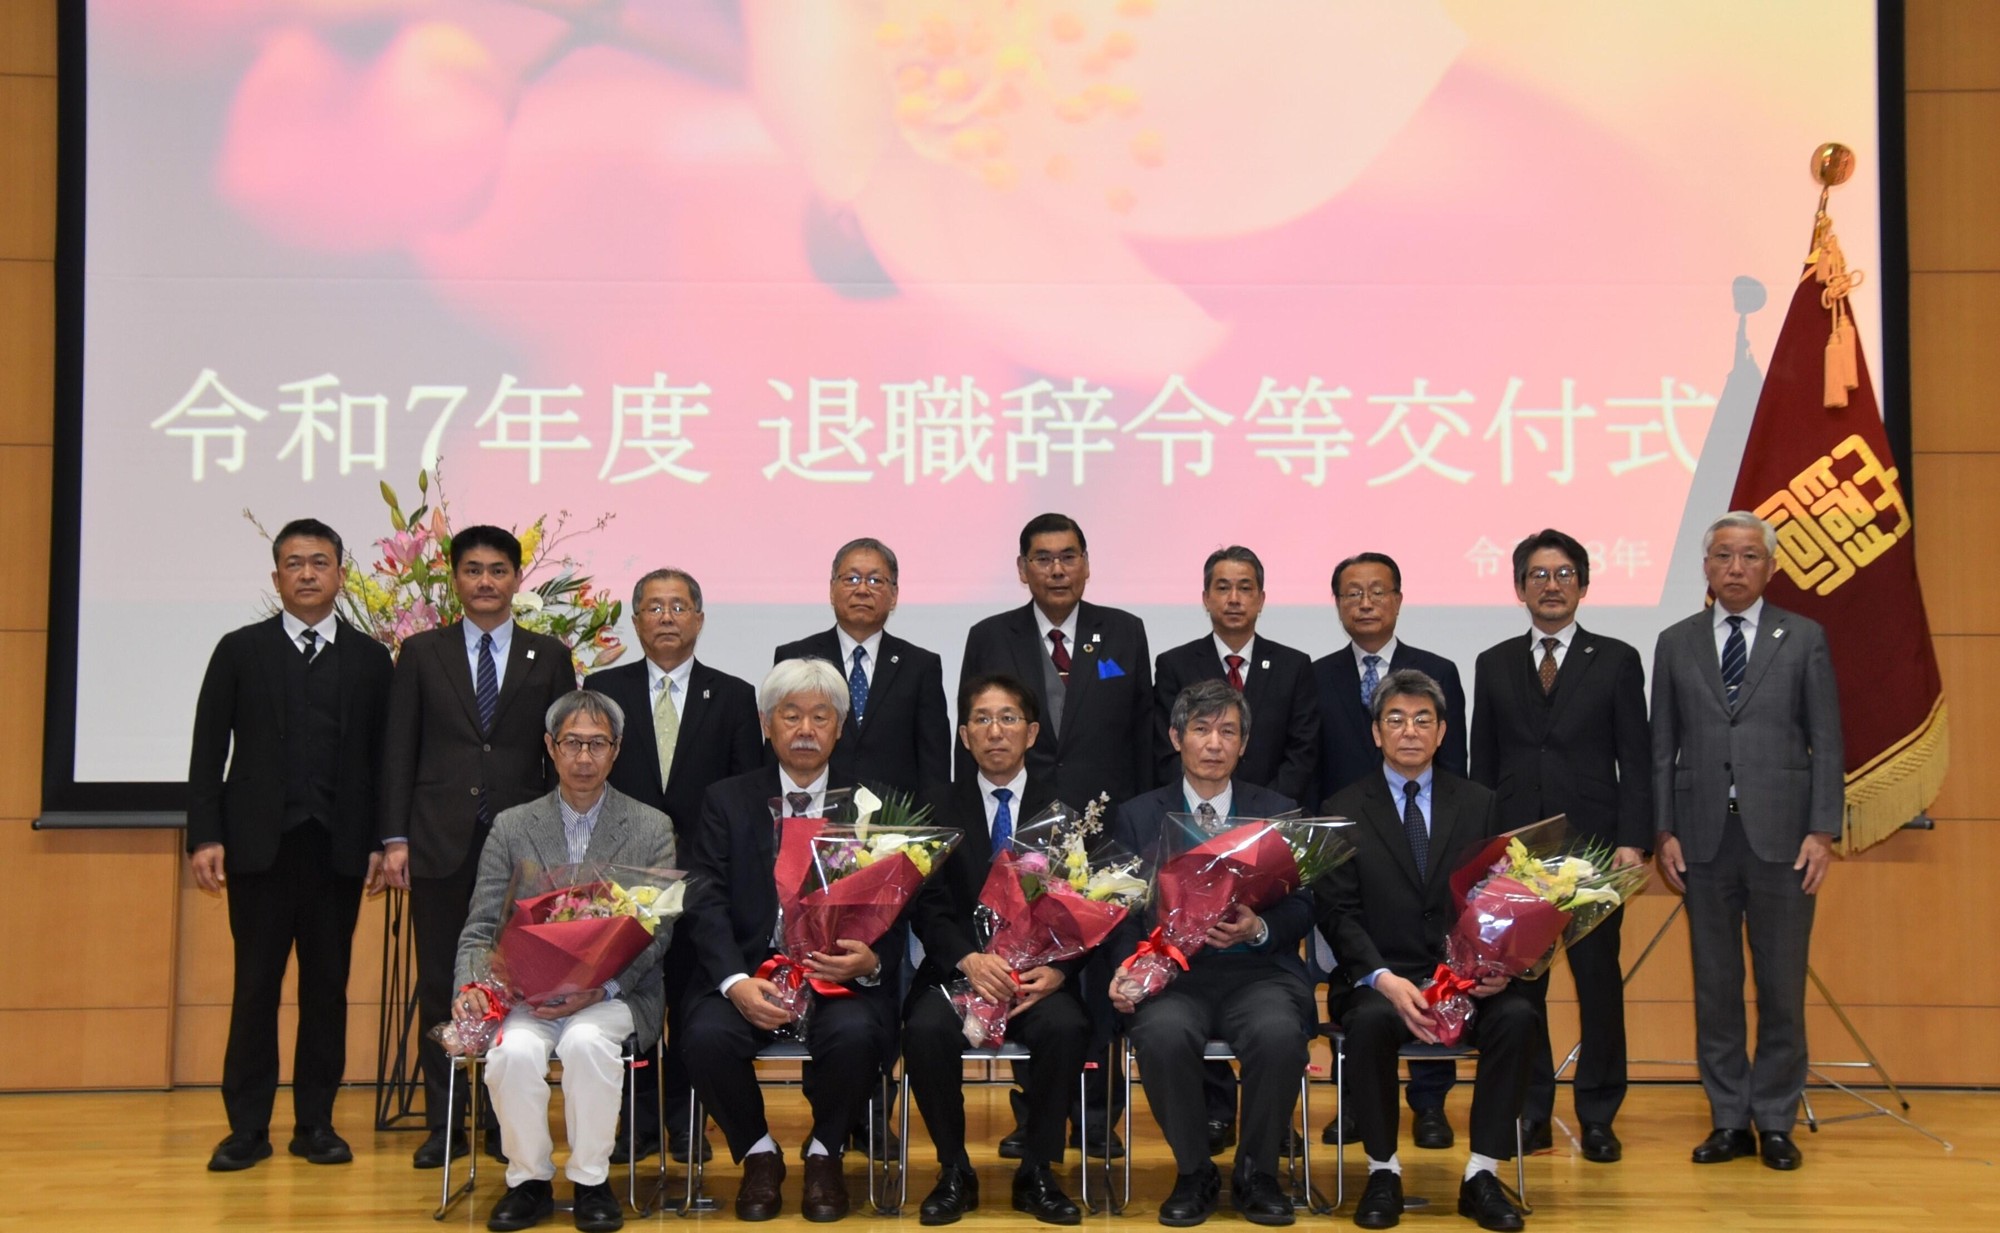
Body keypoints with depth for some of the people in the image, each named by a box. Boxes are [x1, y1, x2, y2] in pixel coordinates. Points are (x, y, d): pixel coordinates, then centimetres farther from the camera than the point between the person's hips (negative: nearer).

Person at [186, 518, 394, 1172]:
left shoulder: (371, 658, 8)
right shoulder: (240, 650, 7)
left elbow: (384, 755, 6)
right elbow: (209, 749, 4)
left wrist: (382, 842, 0)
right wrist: (205, 836, -4)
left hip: (338, 847, 1)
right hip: (259, 844, -1)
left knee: (327, 985, 5)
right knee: (255, 986, 1)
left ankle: (316, 1122, 13)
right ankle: (248, 1127, 8)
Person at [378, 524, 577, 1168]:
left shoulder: (549, 657, 8)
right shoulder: (421, 653, 9)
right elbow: (398, 751, 6)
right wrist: (395, 838, -2)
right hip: (441, 845, 0)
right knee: (440, 987, 4)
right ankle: (443, 1125, 12)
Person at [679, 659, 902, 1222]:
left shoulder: (873, 804, 11)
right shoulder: (726, 801, 11)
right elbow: (708, 903, 0)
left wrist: (871, 960, -19)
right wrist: (736, 983, -19)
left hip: (841, 973, 0)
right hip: (749, 970, 1)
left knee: (854, 1034, -32)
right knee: (709, 1035, -30)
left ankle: (824, 1151, 0)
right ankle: (758, 1152, 0)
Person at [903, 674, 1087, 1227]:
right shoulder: (939, 805, 9)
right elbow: (927, 906, 0)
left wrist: (1057, 969, -18)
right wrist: (970, 960, -19)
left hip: (1040, 973, 0)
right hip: (957, 969, 0)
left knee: (1066, 1027, -32)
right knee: (926, 1030, -31)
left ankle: (1037, 1172, -12)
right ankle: (954, 1170, -10)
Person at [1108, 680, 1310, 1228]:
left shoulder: (1280, 813, 14)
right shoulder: (1137, 817, 13)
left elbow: (1301, 906, 6)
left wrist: (1258, 928, -16)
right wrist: (1127, 967, -15)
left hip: (1257, 972, 0)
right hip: (1171, 972, 0)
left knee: (1279, 1033, -33)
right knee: (1162, 1034, -34)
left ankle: (1257, 1174, -8)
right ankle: (1194, 1173, -9)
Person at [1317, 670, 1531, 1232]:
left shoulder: (1478, 805, 12)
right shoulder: (1344, 810, 6)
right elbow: (1338, 913, -2)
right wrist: (1384, 980, -20)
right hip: (1379, 977, -2)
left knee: (1519, 1015, -29)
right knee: (1371, 1020, -35)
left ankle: (1481, 1175, -17)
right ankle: (1383, 1172, -16)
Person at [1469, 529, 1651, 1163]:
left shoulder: (1616, 661, 6)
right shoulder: (1494, 665, 11)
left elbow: (1635, 760, 2)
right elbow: (1482, 764, 11)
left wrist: (1631, 841, -7)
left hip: (1592, 845, -1)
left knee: (1598, 981, 2)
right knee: (1519, 982, 3)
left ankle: (1598, 1117, 11)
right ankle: (1530, 1112, 13)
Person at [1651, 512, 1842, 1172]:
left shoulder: (1804, 639, 4)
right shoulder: (1676, 643, 8)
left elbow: (1826, 742, 1)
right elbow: (1663, 747, 8)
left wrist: (1822, 831, -6)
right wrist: (1664, 832, 1)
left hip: (1780, 837, -1)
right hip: (1705, 835, 2)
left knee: (1781, 987, 3)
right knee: (1715, 986, 6)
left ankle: (1775, 1122, 14)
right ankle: (1730, 1121, 15)